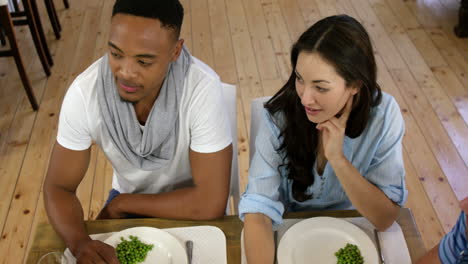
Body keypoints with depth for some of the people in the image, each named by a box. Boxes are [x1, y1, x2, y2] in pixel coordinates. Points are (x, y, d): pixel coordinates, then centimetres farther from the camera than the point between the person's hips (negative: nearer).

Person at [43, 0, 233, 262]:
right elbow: (59, 187, -14)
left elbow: (211, 202, -29)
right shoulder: (84, 92, -24)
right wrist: (80, 243, -35)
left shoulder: (203, 88, -32)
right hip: (127, 197, 2)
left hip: (193, 208, -2)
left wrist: (119, 204, -20)